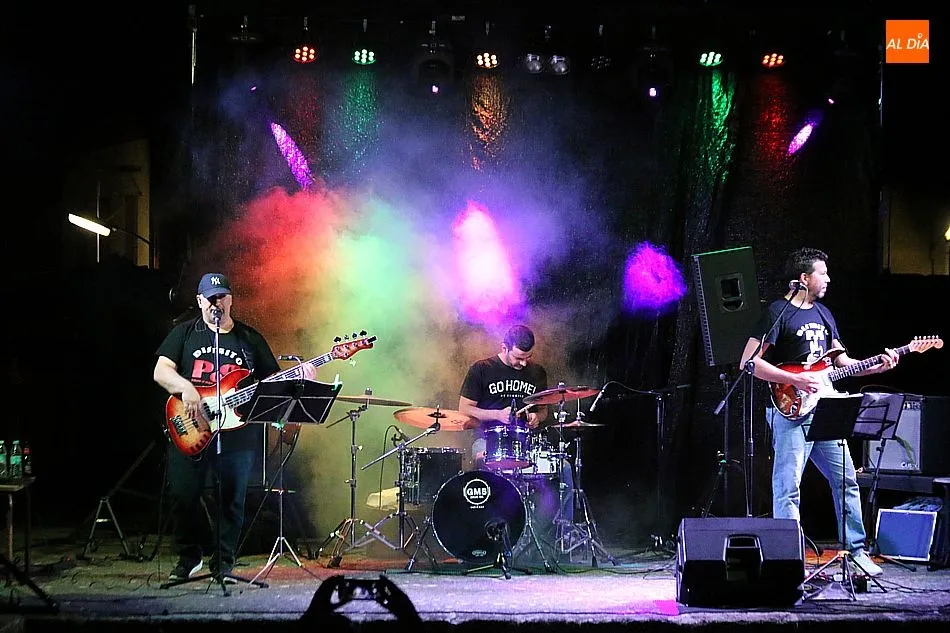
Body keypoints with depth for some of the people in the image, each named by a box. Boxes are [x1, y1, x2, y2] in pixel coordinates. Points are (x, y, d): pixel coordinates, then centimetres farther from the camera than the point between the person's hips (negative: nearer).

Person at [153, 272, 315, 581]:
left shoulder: (250, 338, 11)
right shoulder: (184, 333, 8)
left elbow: (272, 380, 12)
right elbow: (161, 371, -2)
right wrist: (186, 388, -20)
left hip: (236, 434, 1)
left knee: (233, 501, 1)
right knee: (183, 497, -1)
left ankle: (223, 564, 14)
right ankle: (189, 558, 19)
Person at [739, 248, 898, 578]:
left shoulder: (823, 314, 18)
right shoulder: (777, 312, -8)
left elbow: (841, 361, 23)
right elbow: (749, 363, -13)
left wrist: (877, 366, 7)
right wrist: (796, 380, -18)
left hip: (825, 412, 8)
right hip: (791, 412, -8)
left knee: (846, 479, 9)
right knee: (788, 487, -8)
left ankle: (856, 548, 18)